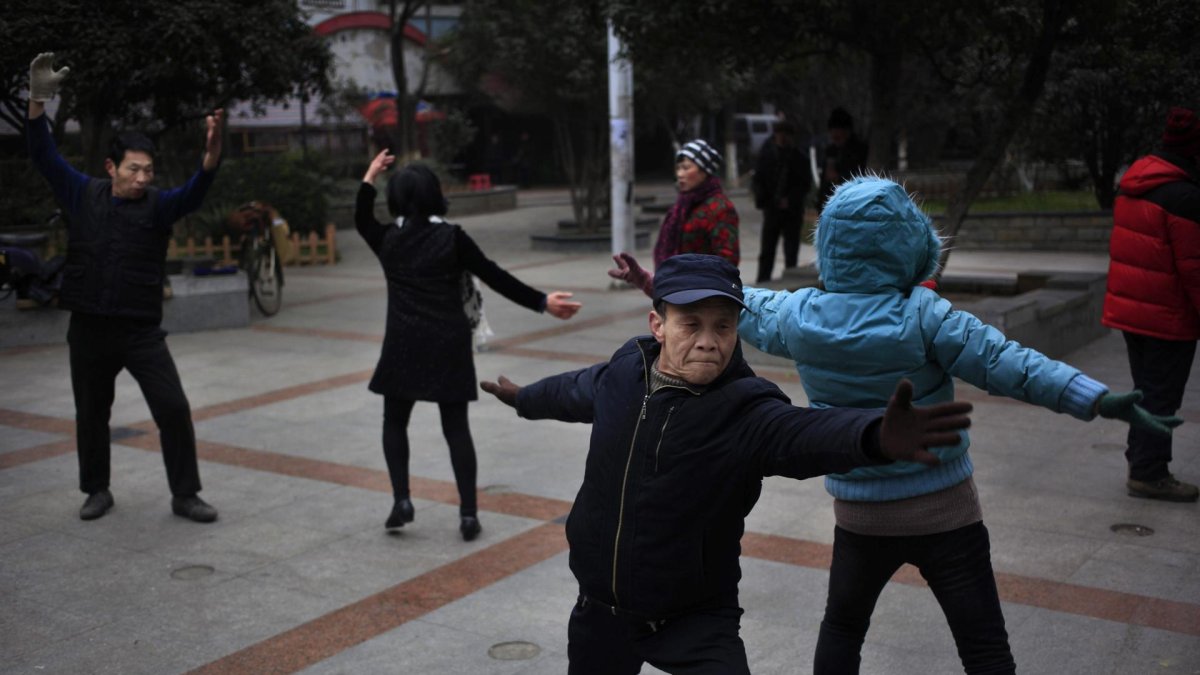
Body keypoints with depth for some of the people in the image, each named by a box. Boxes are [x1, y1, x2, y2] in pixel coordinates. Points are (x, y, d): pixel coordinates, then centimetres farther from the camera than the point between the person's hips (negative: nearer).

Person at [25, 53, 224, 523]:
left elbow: (194, 193, -22)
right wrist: (38, 100, -14)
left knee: (174, 409, -6)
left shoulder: (159, 205, -4)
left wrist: (212, 152, -41)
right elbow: (44, 155, -1)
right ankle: (97, 490, 32)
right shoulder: (82, 195, 3)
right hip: (88, 329, 2)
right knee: (91, 413, 14)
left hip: (141, 330, -2)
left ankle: (185, 495, 7)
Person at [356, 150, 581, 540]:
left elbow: (361, 221, 24)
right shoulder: (452, 238, -6)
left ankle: (401, 500, 7)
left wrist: (369, 178, 32)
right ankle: (468, 514, 5)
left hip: (404, 346, 1)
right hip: (449, 346, -1)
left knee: (395, 422, 18)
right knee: (456, 428, 6)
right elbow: (496, 278, -5)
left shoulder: (388, 239, 1)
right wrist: (542, 303, 0)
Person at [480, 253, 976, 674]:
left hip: (697, 624, -4)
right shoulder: (621, 373, -9)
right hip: (600, 612, 5)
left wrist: (876, 437, -70)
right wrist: (523, 398, 36)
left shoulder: (747, 410, -24)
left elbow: (809, 431, -47)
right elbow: (573, 391, 15)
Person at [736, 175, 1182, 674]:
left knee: (841, 627, 24)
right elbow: (1010, 366, -24)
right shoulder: (923, 317, -19)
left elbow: (751, 312, 13)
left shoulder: (798, 316, -8)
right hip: (943, 513, -3)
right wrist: (1102, 401, -24)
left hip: (859, 515, 3)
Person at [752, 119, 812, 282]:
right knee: (767, 250, 3)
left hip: (792, 209, 0)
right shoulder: (766, 154, 1)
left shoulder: (800, 157, 0)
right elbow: (758, 181, 4)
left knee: (791, 251, 2)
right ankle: (762, 283, 9)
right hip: (772, 208, 0)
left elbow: (805, 183, 0)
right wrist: (762, 200, -11)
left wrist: (790, 200, -12)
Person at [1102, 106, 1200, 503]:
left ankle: (1141, 464, 26)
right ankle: (1149, 473, 7)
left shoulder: (1132, 183, 9)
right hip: (1168, 316, -9)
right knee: (1162, 395, 1)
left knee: (1146, 391, 18)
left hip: (1128, 307, 9)